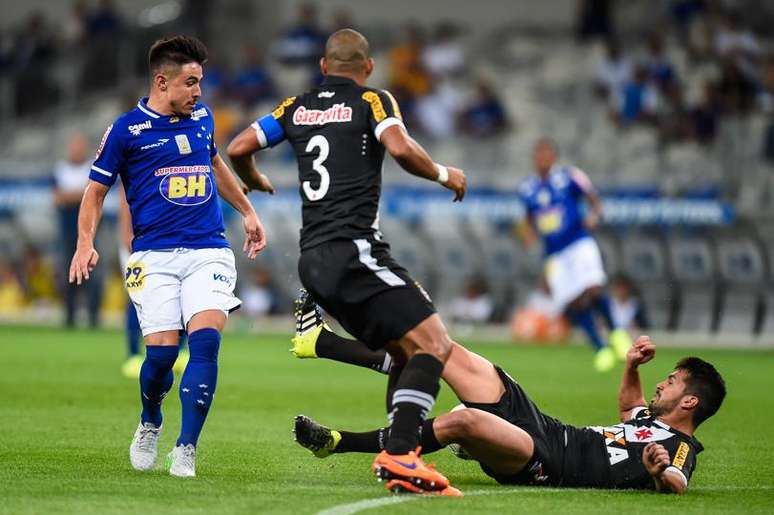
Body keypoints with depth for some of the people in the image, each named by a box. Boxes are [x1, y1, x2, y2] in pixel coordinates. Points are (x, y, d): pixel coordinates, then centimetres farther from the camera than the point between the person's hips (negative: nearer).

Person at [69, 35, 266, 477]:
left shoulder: (202, 118, 12)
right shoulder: (127, 130, -1)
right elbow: (96, 191, 5)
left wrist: (248, 212, 36)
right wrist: (86, 244, -8)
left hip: (209, 251, 3)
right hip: (155, 255, -3)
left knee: (206, 339, -18)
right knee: (162, 350, -13)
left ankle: (186, 449, -12)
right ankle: (150, 425, 20)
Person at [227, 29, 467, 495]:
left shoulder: (297, 107, 18)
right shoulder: (372, 101, 2)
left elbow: (238, 148, 15)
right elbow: (400, 148, -16)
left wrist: (255, 181, 36)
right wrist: (444, 174, 1)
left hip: (314, 260, 7)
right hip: (354, 250, -7)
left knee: (405, 351, 15)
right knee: (433, 343, -12)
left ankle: (399, 453, 6)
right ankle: (399, 454, -28)